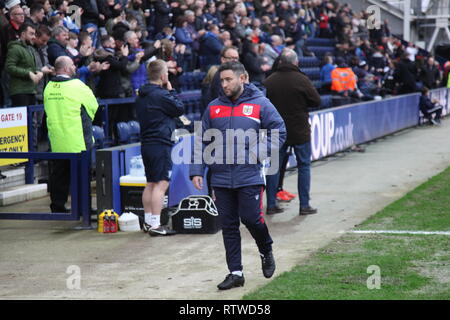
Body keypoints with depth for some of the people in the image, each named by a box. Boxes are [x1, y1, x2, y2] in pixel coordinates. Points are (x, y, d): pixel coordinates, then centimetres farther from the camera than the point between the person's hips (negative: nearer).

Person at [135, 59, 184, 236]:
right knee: (161, 183, -9)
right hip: (160, 144, -10)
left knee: (151, 183, 15)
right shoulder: (161, 95, -15)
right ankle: (155, 225, -13)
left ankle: (148, 222, 20)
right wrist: (171, 91, 3)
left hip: (146, 143, 10)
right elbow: (180, 108, -7)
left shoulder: (141, 96, 13)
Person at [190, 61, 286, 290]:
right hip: (221, 178, 3)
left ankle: (266, 252, 25)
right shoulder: (213, 107, 10)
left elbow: (279, 132, 0)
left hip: (250, 176, -3)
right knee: (228, 226, 5)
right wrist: (197, 171, 2)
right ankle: (235, 273, 13)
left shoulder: (260, 104, 0)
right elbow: (202, 141, 11)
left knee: (252, 219, -6)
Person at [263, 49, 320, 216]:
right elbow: (316, 101, -5)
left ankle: (271, 204, 11)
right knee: (304, 165, 6)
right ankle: (304, 205, 4)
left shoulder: (269, 81, -1)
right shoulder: (302, 80, -11)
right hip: (299, 132, -3)